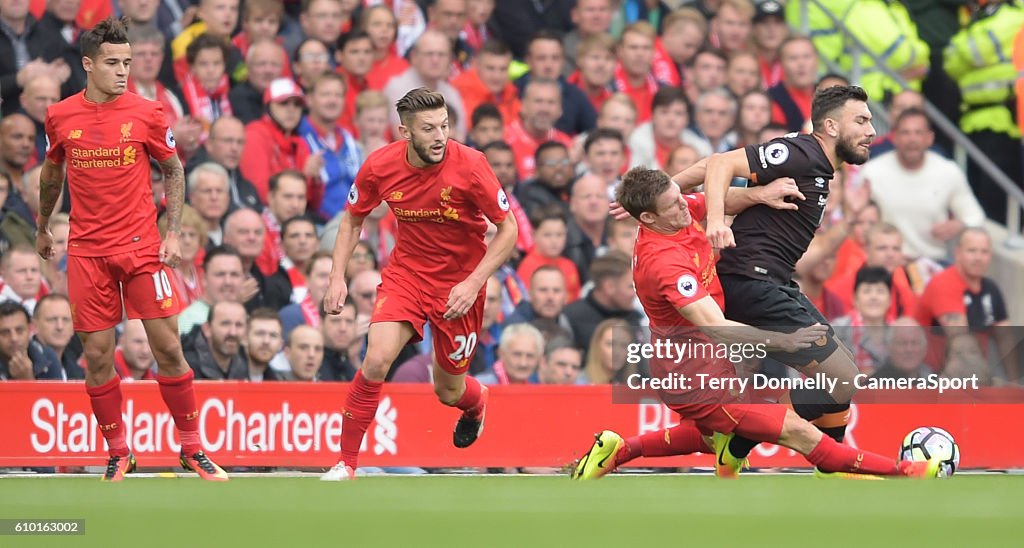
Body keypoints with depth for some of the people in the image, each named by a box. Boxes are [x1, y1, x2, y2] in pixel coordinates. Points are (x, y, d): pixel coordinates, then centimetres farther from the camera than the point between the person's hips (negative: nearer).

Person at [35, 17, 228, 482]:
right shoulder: (60, 117, 2)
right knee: (97, 355, 0)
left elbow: (173, 170, 8)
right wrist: (42, 227, 29)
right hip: (86, 251, 1)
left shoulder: (146, 113, -3)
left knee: (168, 347, -4)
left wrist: (173, 232, -1)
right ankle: (118, 454, 14)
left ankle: (191, 449, 8)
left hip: (142, 247, -1)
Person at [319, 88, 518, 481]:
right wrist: (338, 276, -7)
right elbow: (353, 219, 5)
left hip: (459, 282, -1)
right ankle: (346, 463, -9)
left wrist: (473, 283, -22)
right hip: (406, 272, 1)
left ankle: (476, 403, 49)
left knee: (449, 393, 9)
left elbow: (508, 230, -13)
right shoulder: (380, 166, -15)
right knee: (376, 361, -22)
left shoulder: (469, 165, -22)